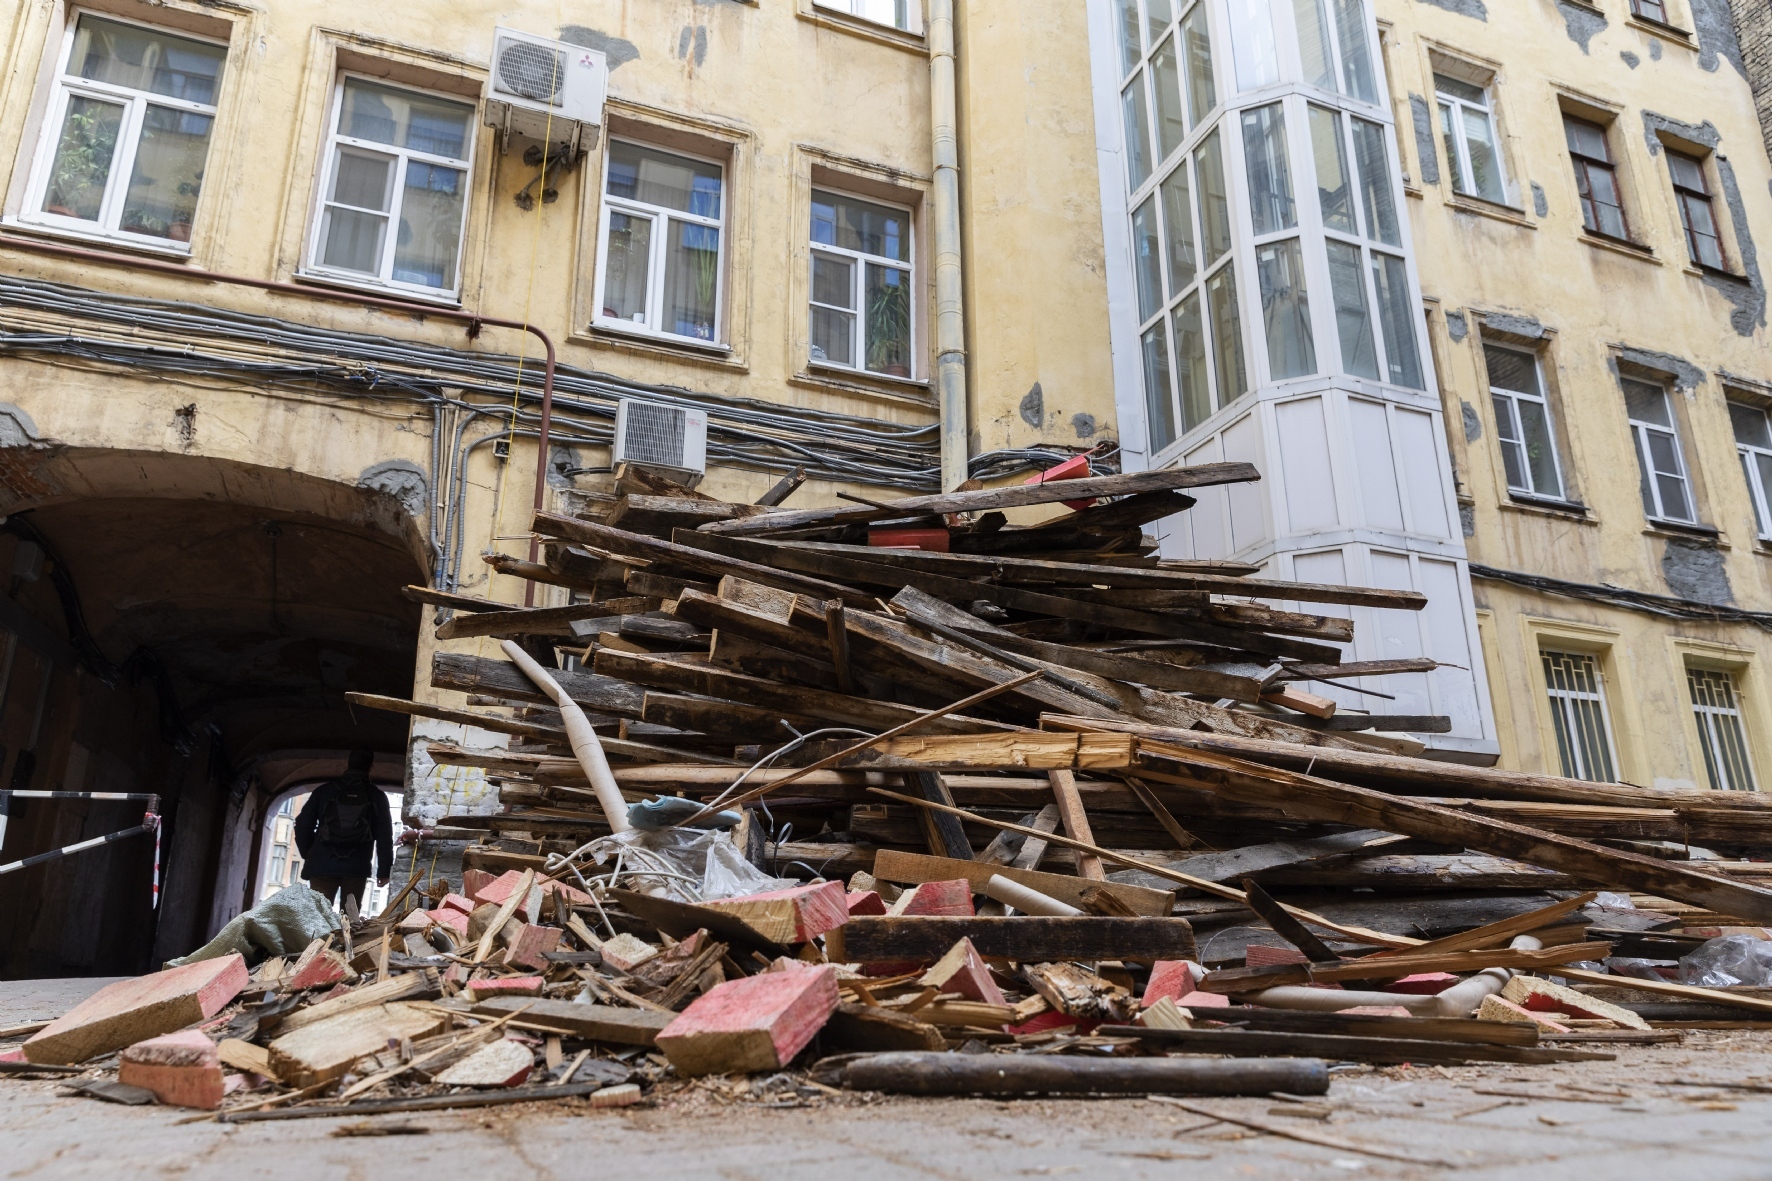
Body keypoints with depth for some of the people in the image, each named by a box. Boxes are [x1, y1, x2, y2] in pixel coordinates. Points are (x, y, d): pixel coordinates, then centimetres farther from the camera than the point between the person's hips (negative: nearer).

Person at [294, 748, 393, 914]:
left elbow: (303, 825, 8)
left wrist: (308, 855, 23)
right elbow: (385, 835, 2)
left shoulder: (325, 790, 8)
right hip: (356, 868, -1)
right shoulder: (377, 796, 6)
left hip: (322, 865, 1)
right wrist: (384, 870, 7)